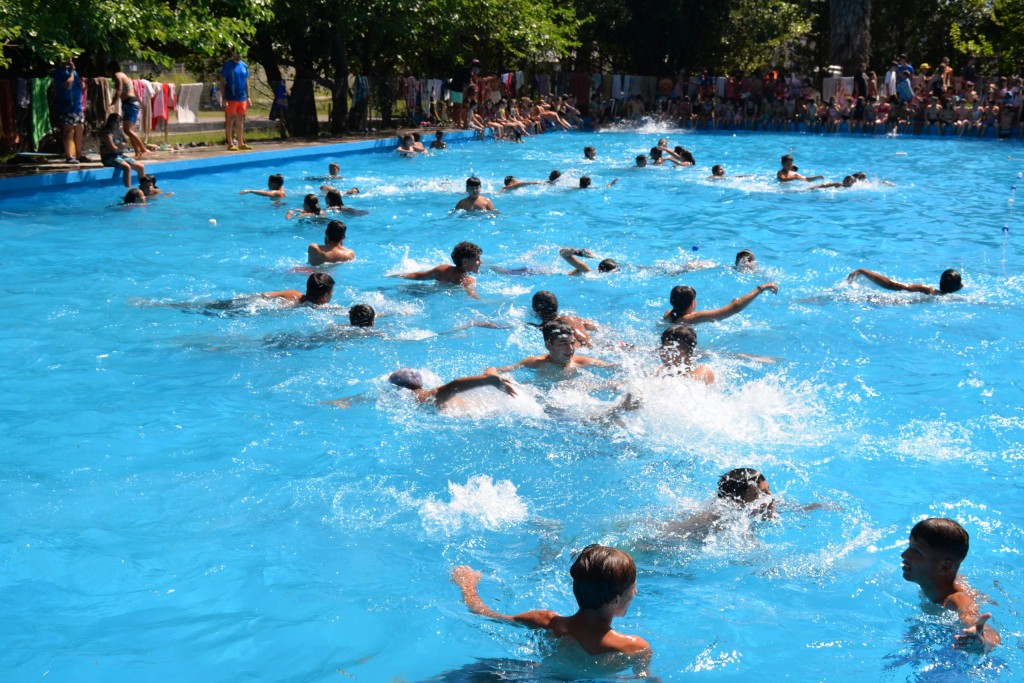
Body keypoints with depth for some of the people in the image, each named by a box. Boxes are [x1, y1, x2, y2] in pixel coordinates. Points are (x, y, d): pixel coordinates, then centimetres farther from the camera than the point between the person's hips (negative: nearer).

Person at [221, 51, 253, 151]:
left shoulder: (244, 65, 11)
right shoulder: (227, 65, -4)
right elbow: (222, 82, -6)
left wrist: (248, 97, 12)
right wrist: (224, 98, -13)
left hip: (242, 98, 5)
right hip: (231, 98, -5)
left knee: (240, 121, 9)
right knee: (230, 120, -1)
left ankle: (241, 143, 14)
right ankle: (230, 144, 1)